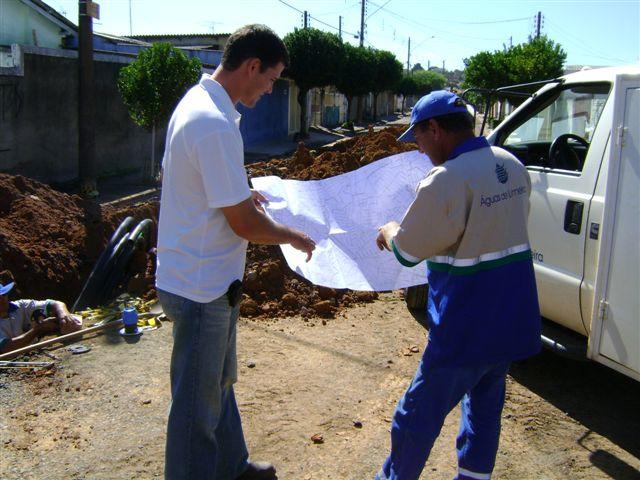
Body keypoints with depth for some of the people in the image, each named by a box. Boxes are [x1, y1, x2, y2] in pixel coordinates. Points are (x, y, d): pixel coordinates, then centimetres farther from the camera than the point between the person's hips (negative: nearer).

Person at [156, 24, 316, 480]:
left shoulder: (196, 101, 6)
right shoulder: (215, 124, -26)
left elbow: (173, 177, 19)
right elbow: (244, 224, -23)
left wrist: (240, 194, 15)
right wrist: (293, 236, -6)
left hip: (206, 277, 11)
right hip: (201, 287, -10)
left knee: (219, 381, 25)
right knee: (198, 400, 8)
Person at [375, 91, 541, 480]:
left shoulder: (445, 181, -22)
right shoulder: (512, 165, 3)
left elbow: (407, 252, -13)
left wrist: (389, 231, 8)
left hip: (466, 328, -8)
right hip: (514, 321, 8)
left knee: (419, 416, 10)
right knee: (485, 408, 23)